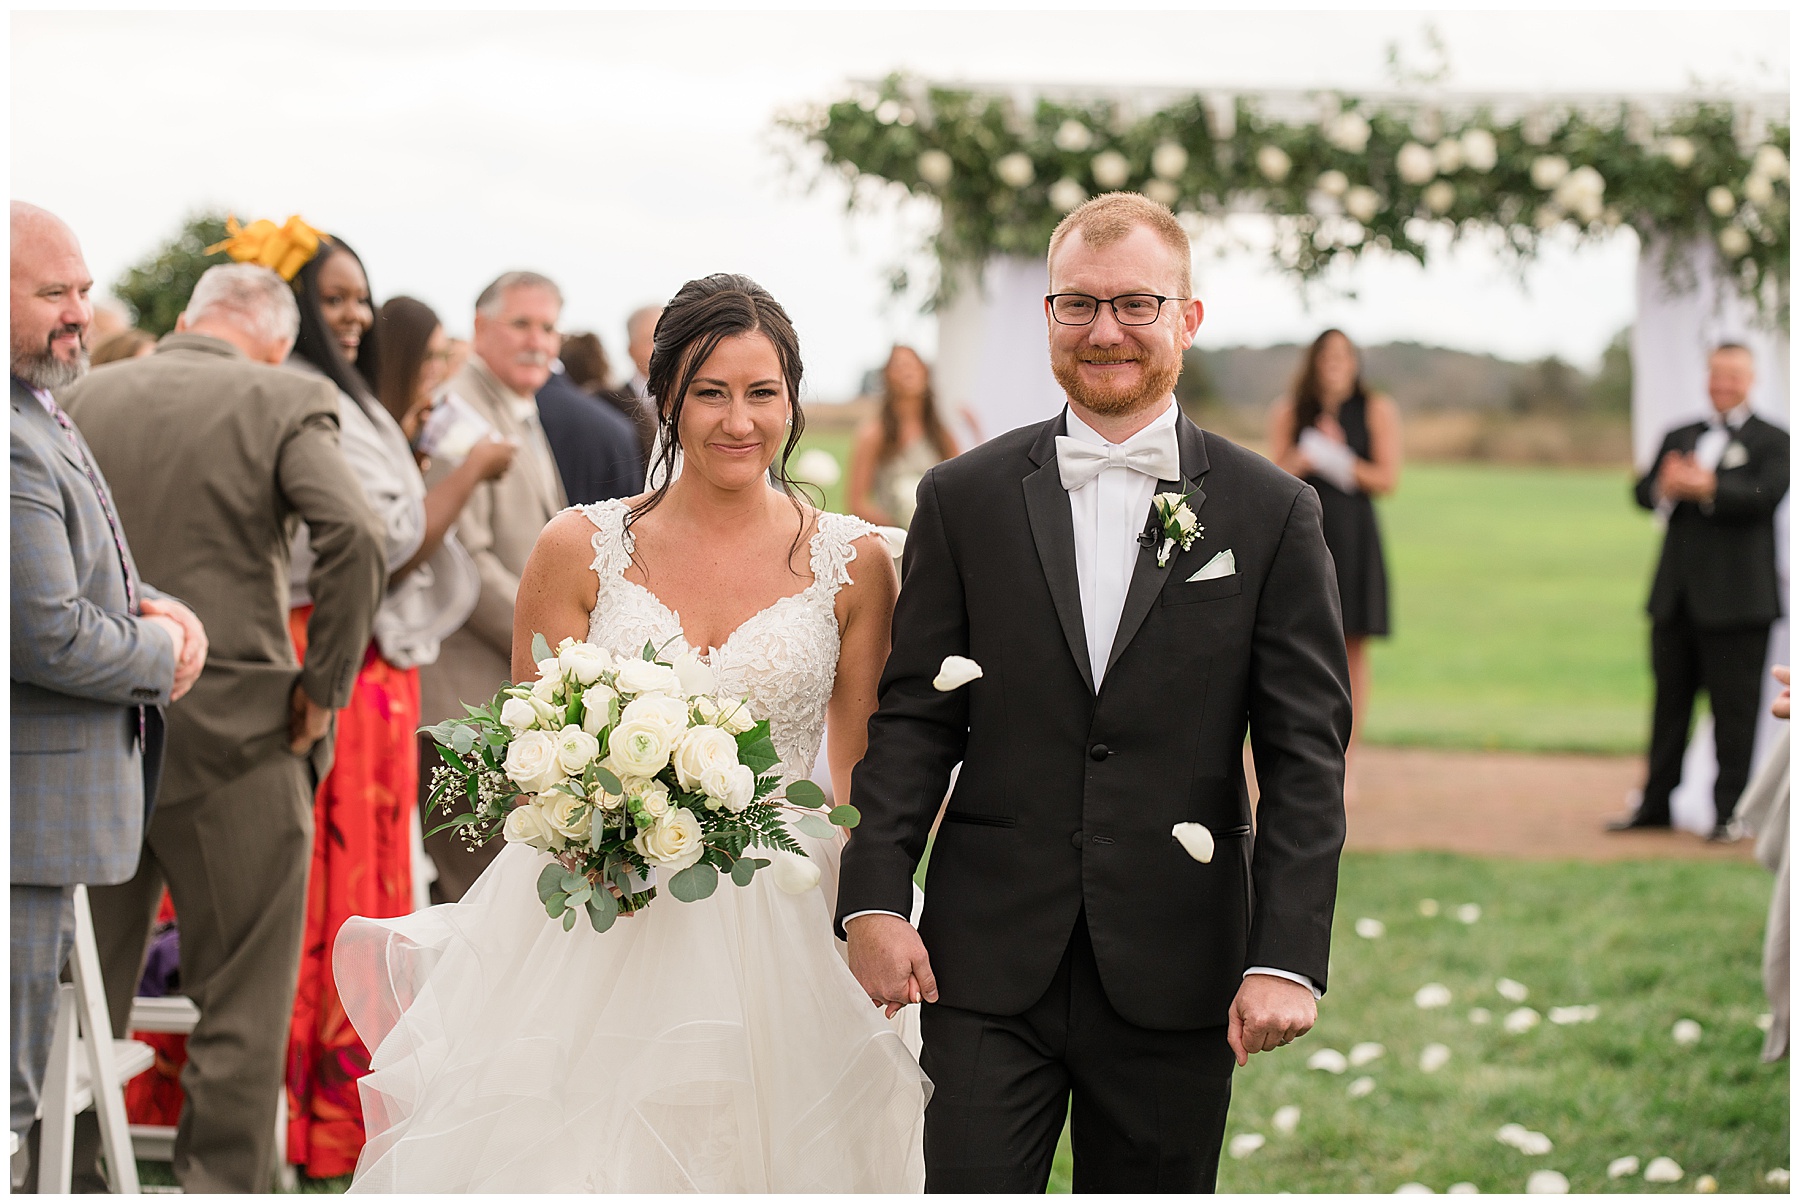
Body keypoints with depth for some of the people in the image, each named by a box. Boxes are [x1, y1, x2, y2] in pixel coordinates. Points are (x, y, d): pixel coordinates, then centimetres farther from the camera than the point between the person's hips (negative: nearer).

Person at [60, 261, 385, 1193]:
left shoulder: (87, 397, 8)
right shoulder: (283, 402, -5)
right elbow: (352, 534, -19)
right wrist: (323, 684, -10)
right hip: (233, 727, -4)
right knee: (242, 1001, 4)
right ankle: (220, 1183, 4)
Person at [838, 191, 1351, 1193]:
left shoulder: (1271, 512, 1)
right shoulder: (965, 499, 5)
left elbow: (1306, 758, -2)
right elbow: (915, 717, 5)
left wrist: (1288, 958, -10)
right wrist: (875, 900, -7)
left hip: (1174, 981, 0)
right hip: (992, 962, 0)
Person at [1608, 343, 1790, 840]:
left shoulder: (1771, 441, 3)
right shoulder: (1679, 436, 18)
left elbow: (1764, 497, -14)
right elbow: (1643, 491, 7)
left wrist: (1707, 489, -26)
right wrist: (1665, 487, -16)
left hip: (1735, 600, -5)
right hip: (1676, 595, 5)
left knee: (1734, 708, -2)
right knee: (1669, 701, 10)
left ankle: (1728, 812, 3)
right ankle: (1655, 804, 18)